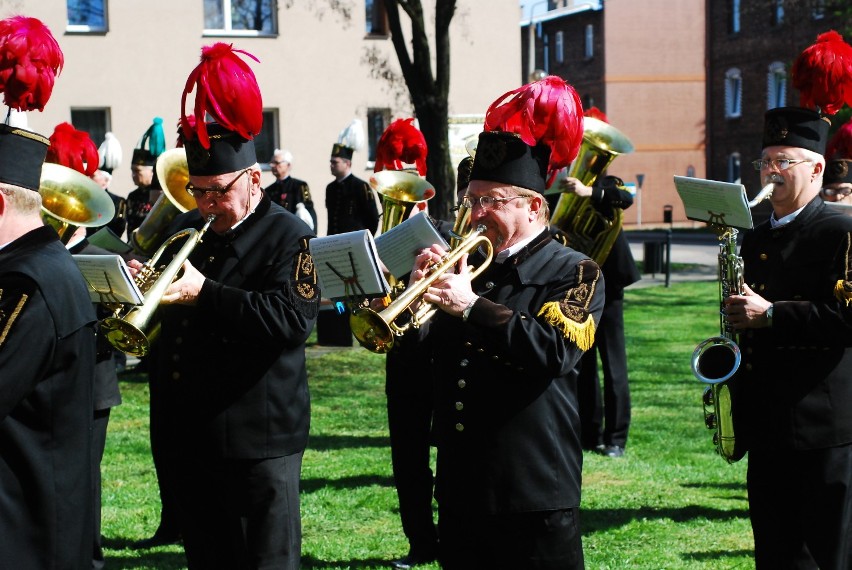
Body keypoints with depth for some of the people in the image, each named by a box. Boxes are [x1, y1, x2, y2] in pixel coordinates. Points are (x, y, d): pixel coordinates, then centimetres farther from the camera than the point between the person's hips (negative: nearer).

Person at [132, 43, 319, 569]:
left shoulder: (288, 237, -8)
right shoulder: (185, 230, 13)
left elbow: (294, 319, -23)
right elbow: (165, 314, 18)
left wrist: (204, 294, -26)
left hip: (258, 442, -7)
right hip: (189, 434, 7)